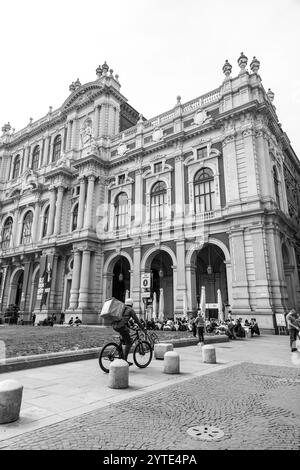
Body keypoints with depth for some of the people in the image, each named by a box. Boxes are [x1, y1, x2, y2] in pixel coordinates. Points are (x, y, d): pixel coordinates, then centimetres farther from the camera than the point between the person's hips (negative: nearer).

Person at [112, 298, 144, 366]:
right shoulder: (131, 310, 6)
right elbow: (137, 320, 4)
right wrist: (143, 328, 13)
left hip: (114, 326, 7)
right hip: (121, 326, -7)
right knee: (128, 343, 3)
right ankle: (125, 360, 0)